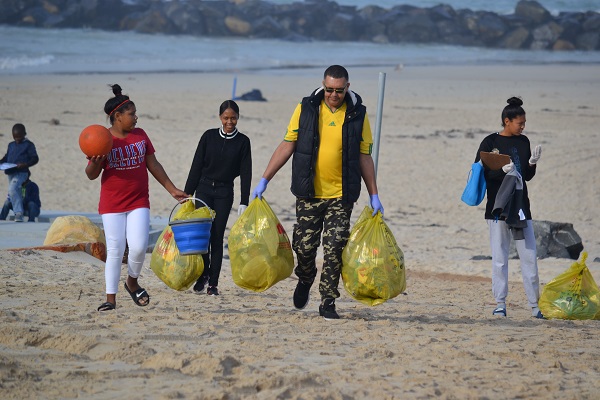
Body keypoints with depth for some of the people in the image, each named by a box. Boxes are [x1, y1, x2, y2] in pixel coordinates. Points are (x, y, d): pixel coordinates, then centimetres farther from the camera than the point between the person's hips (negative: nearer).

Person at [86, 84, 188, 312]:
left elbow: (153, 165, 15)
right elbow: (91, 175, -5)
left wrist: (172, 190, 15)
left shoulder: (140, 135, 7)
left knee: (138, 247, -12)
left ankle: (132, 282, 17)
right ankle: (111, 298, 7)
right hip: (112, 205, -3)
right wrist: (95, 161, -27)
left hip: (139, 203, 3)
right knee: (115, 251, -2)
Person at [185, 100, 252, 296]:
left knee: (217, 237, -2)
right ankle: (203, 274, 8)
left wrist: (243, 202, -3)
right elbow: (196, 166, 5)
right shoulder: (209, 136, 3)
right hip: (204, 189, 0)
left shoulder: (242, 142, 2)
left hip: (225, 193, 0)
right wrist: (187, 192, 2)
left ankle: (213, 283, 3)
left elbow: (245, 173, 2)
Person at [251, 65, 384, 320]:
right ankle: (305, 281, 34)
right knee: (304, 246, 3)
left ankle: (328, 303, 3)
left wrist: (374, 196, 3)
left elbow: (364, 157, 6)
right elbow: (287, 146, 5)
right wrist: (264, 180, 1)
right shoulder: (306, 108, 2)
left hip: (341, 196, -1)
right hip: (309, 194, 1)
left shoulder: (357, 114, 2)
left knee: (334, 250, -6)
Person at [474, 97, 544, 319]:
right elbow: (479, 174, -5)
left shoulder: (523, 142, 10)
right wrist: (502, 170, -19)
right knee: (500, 258, -1)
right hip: (498, 207, -4)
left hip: (521, 208, 4)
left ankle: (534, 305, 7)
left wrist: (532, 163, -6)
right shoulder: (490, 142, -4)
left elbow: (528, 176, 14)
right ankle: (500, 304, 6)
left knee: (530, 256, 2)